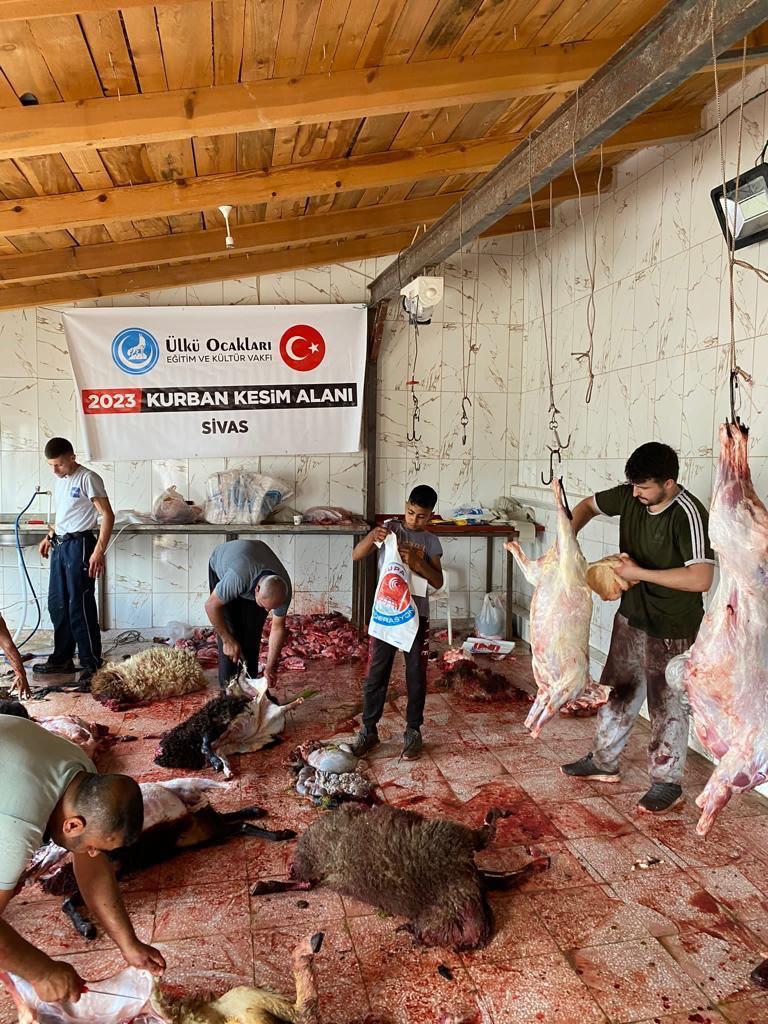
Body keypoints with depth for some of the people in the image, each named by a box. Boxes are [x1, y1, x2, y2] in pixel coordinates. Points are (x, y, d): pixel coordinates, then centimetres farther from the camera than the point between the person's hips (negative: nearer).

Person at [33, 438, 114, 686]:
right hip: (59, 545, 9)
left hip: (79, 544, -9)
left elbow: (107, 515, -17)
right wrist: (50, 536, 17)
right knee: (57, 604, 13)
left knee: (80, 605, -7)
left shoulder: (88, 478, -12)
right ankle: (62, 658, 25)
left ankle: (92, 664, 0)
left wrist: (99, 551, -23)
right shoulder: (59, 480, 13)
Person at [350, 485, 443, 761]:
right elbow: (355, 556, -5)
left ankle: (413, 732, 19)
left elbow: (438, 582, -4)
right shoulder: (389, 530, 1)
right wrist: (372, 537, -24)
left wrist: (416, 561, -20)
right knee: (375, 675, 5)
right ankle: (369, 731, 17)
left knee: (416, 676, 6)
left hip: (416, 616, 0)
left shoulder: (431, 542, 3)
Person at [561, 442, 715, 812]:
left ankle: (667, 782, 24)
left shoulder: (688, 515, -26)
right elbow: (588, 505, 11)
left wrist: (639, 573, -28)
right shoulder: (630, 495, -6)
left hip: (671, 628, -7)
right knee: (617, 691, 18)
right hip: (631, 615, 7)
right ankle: (604, 762, 36)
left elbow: (701, 578, -34)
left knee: (667, 705, 6)